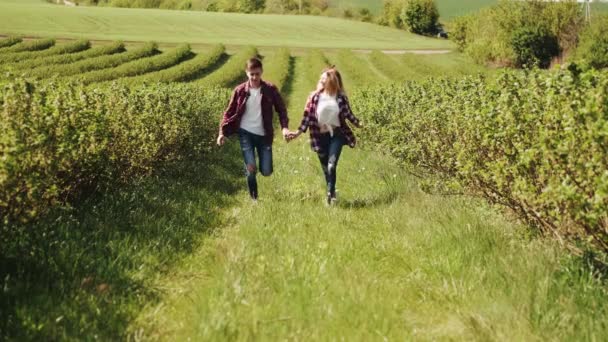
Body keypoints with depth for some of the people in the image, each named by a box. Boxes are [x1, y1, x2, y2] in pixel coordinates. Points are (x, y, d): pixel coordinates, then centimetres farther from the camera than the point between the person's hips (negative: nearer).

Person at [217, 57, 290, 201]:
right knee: (251, 169, -13)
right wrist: (222, 132, -8)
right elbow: (230, 112, 3)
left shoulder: (270, 89, -4)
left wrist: (284, 127, -14)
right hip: (245, 133, -1)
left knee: (266, 172, 0)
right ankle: (254, 198, 12)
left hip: (263, 135, 1)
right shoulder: (240, 90, -3)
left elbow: (281, 109, 2)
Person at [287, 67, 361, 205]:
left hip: (336, 135, -1)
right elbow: (307, 116, -1)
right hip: (321, 137, 2)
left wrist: (359, 124, 4)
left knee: (331, 166, -18)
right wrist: (298, 132, -6)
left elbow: (348, 114, 10)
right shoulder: (315, 96, -4)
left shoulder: (341, 97, -4)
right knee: (325, 168, 11)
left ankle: (330, 194, -5)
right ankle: (332, 194, 29)